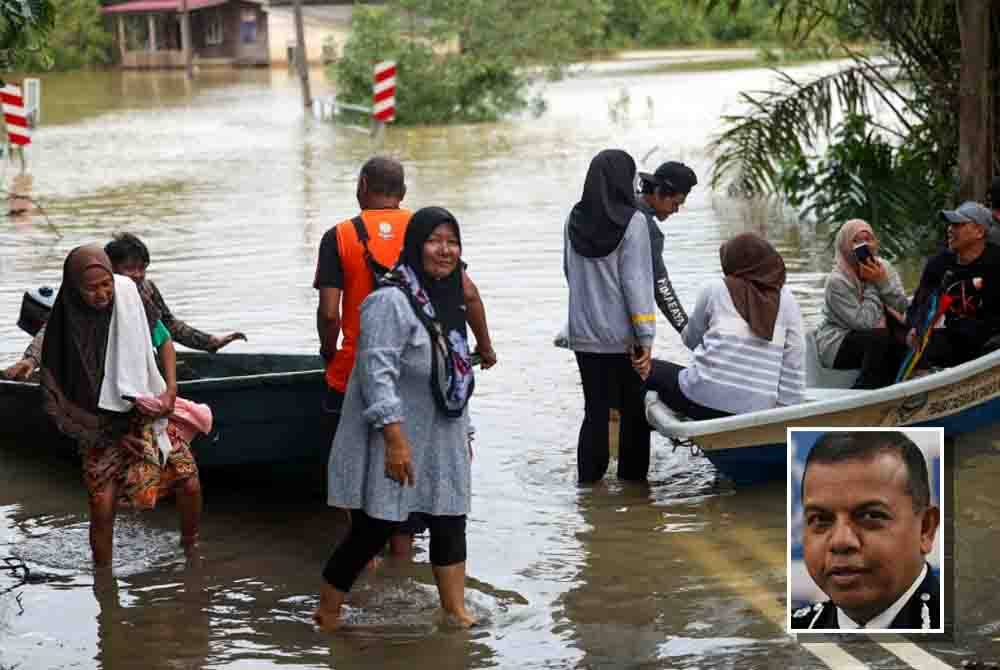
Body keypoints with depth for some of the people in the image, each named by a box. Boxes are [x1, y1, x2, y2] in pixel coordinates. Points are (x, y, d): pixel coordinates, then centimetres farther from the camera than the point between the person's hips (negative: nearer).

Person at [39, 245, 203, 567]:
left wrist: (171, 390, -11)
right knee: (102, 509, -10)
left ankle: (190, 552, 24)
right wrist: (113, 436, -12)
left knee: (190, 485, -2)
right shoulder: (66, 326, -18)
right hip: (101, 429, -2)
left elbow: (163, 341, 4)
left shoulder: (127, 296, -13)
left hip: (148, 414, 2)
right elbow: (57, 398, -11)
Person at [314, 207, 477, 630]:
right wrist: (395, 439, -29)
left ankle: (456, 611, 15)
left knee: (449, 523, 7)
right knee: (373, 530, -3)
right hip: (393, 443, -8)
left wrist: (465, 433, 20)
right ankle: (326, 615, 13)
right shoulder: (390, 301, -18)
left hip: (440, 444, 8)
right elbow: (377, 372, -25)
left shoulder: (448, 301, 11)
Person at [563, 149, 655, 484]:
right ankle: (631, 481, 14)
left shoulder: (575, 219, 2)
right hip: (622, 334, -4)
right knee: (634, 410, 10)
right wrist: (646, 336, -13)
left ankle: (589, 482, 11)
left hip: (583, 332, 5)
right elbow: (637, 281, -15)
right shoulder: (632, 222, -13)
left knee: (595, 411, 11)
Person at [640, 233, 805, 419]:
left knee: (648, 369, 21)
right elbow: (793, 365, 6)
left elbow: (690, 340, 19)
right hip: (756, 410, 3)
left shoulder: (715, 288, 5)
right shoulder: (786, 299, 9)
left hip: (706, 399, -3)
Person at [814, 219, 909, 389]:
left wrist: (883, 281, -19)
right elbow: (864, 322, -23)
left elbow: (902, 308, -6)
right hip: (837, 344, -6)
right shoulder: (837, 281, -17)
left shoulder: (884, 267, 1)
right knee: (880, 338, -32)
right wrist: (872, 286, -18)